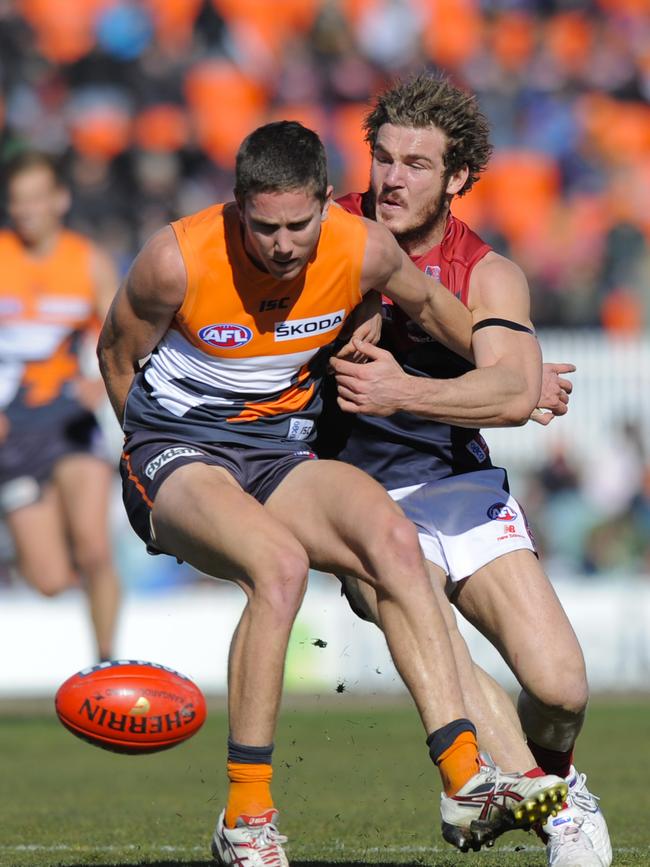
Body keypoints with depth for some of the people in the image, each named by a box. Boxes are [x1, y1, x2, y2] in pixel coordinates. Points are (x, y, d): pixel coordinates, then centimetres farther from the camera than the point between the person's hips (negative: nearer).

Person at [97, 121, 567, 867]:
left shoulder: (363, 251, -9)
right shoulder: (179, 260, -19)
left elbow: (427, 303, 15)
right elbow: (117, 356, 1)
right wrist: (163, 445, 6)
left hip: (280, 454, 4)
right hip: (174, 454, -4)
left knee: (390, 536, -27)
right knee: (281, 563, -35)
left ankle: (465, 782, -30)